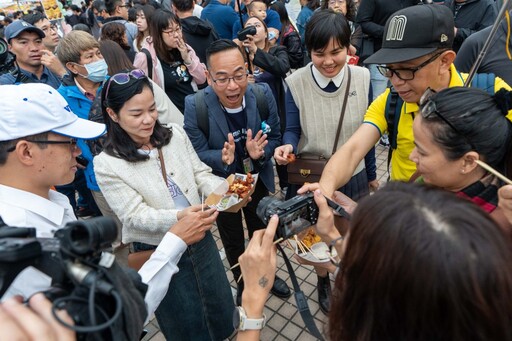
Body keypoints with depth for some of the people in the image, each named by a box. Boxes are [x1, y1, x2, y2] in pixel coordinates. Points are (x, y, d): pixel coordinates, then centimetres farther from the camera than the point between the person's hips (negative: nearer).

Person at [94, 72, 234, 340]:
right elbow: (135, 216, -20)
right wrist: (179, 217, -37)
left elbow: (201, 174, -1)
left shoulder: (174, 134, -4)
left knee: (220, 304, 25)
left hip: (200, 238, 4)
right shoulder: (106, 163, -17)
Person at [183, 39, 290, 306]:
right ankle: (243, 284, 52)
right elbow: (198, 154, -17)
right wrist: (223, 158, -39)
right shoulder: (195, 106, -26)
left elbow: (274, 138, -10)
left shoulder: (263, 94, -20)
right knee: (233, 241, 22)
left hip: (258, 180, 2)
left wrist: (259, 152, -32)